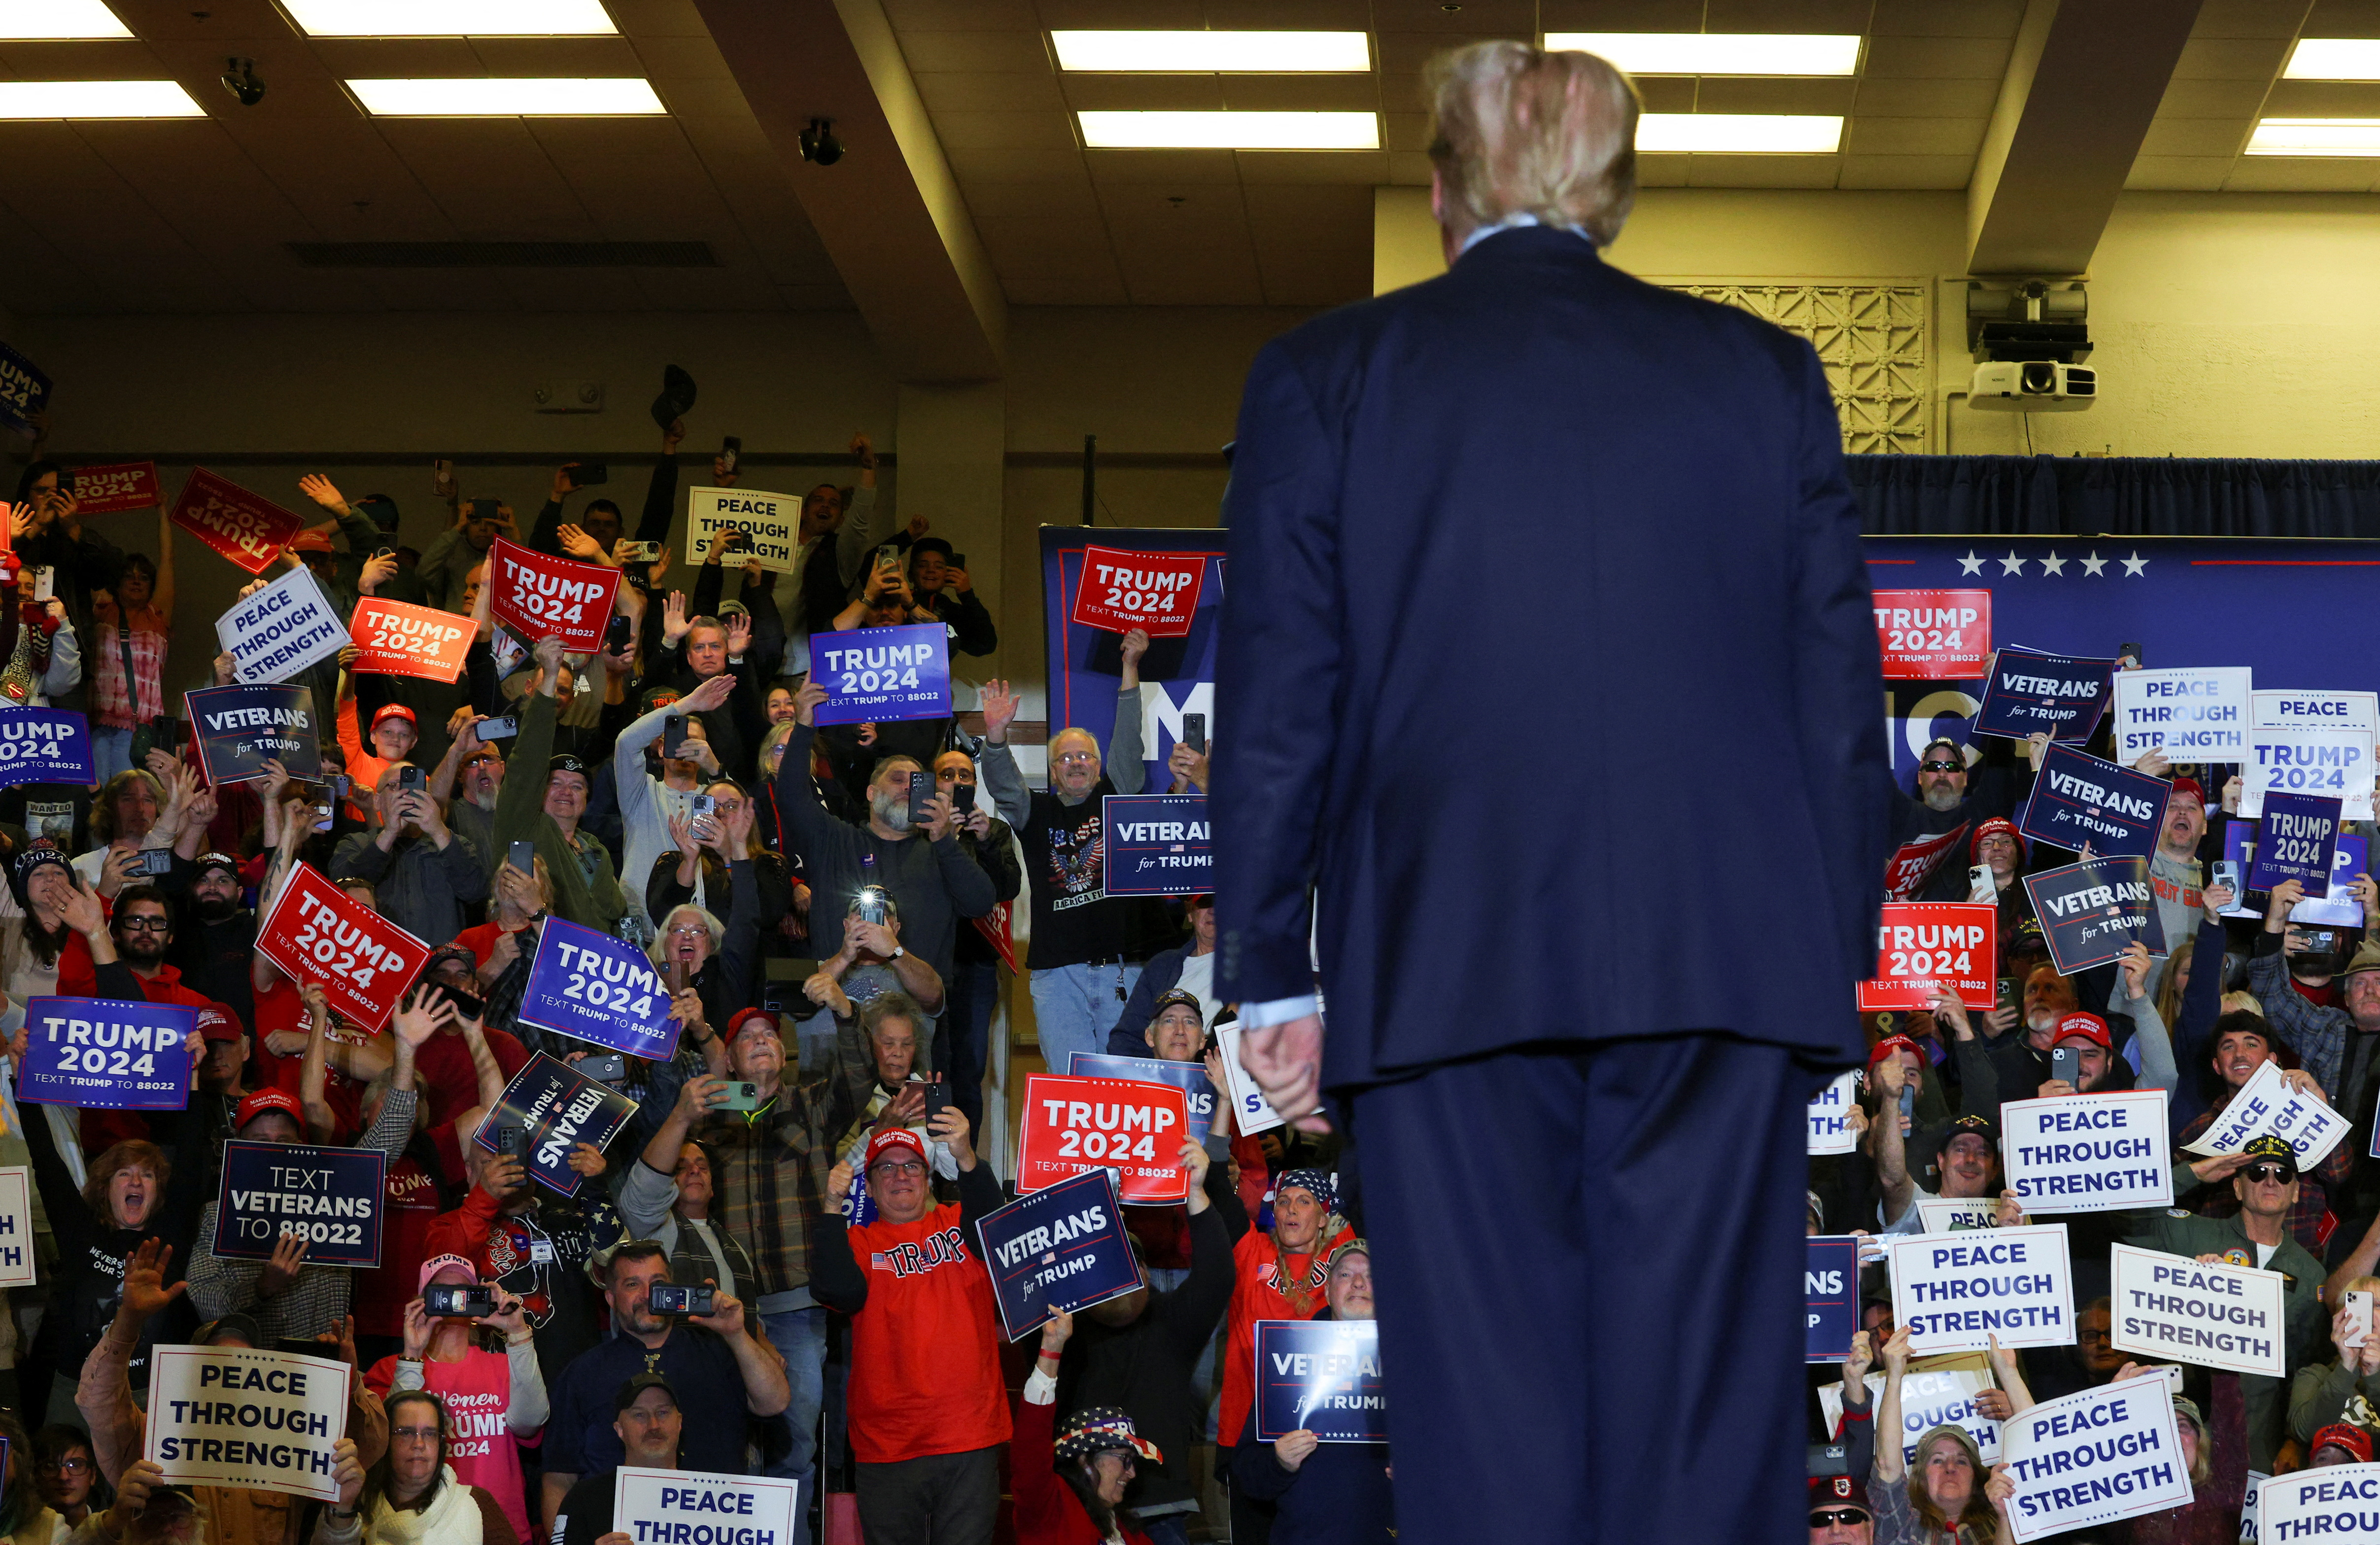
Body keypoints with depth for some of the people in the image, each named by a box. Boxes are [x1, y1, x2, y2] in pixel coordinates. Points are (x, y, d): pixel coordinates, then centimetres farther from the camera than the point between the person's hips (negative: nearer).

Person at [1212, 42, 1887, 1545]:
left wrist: (1271, 974, 9)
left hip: (1451, 963, -1)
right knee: (1704, 1415, 3)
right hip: (1724, 955, 1)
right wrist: (1835, 956, 16)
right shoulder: (1766, 368, 11)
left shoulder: (1324, 375, 7)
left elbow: (1277, 701, 5)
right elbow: (1842, 689, 10)